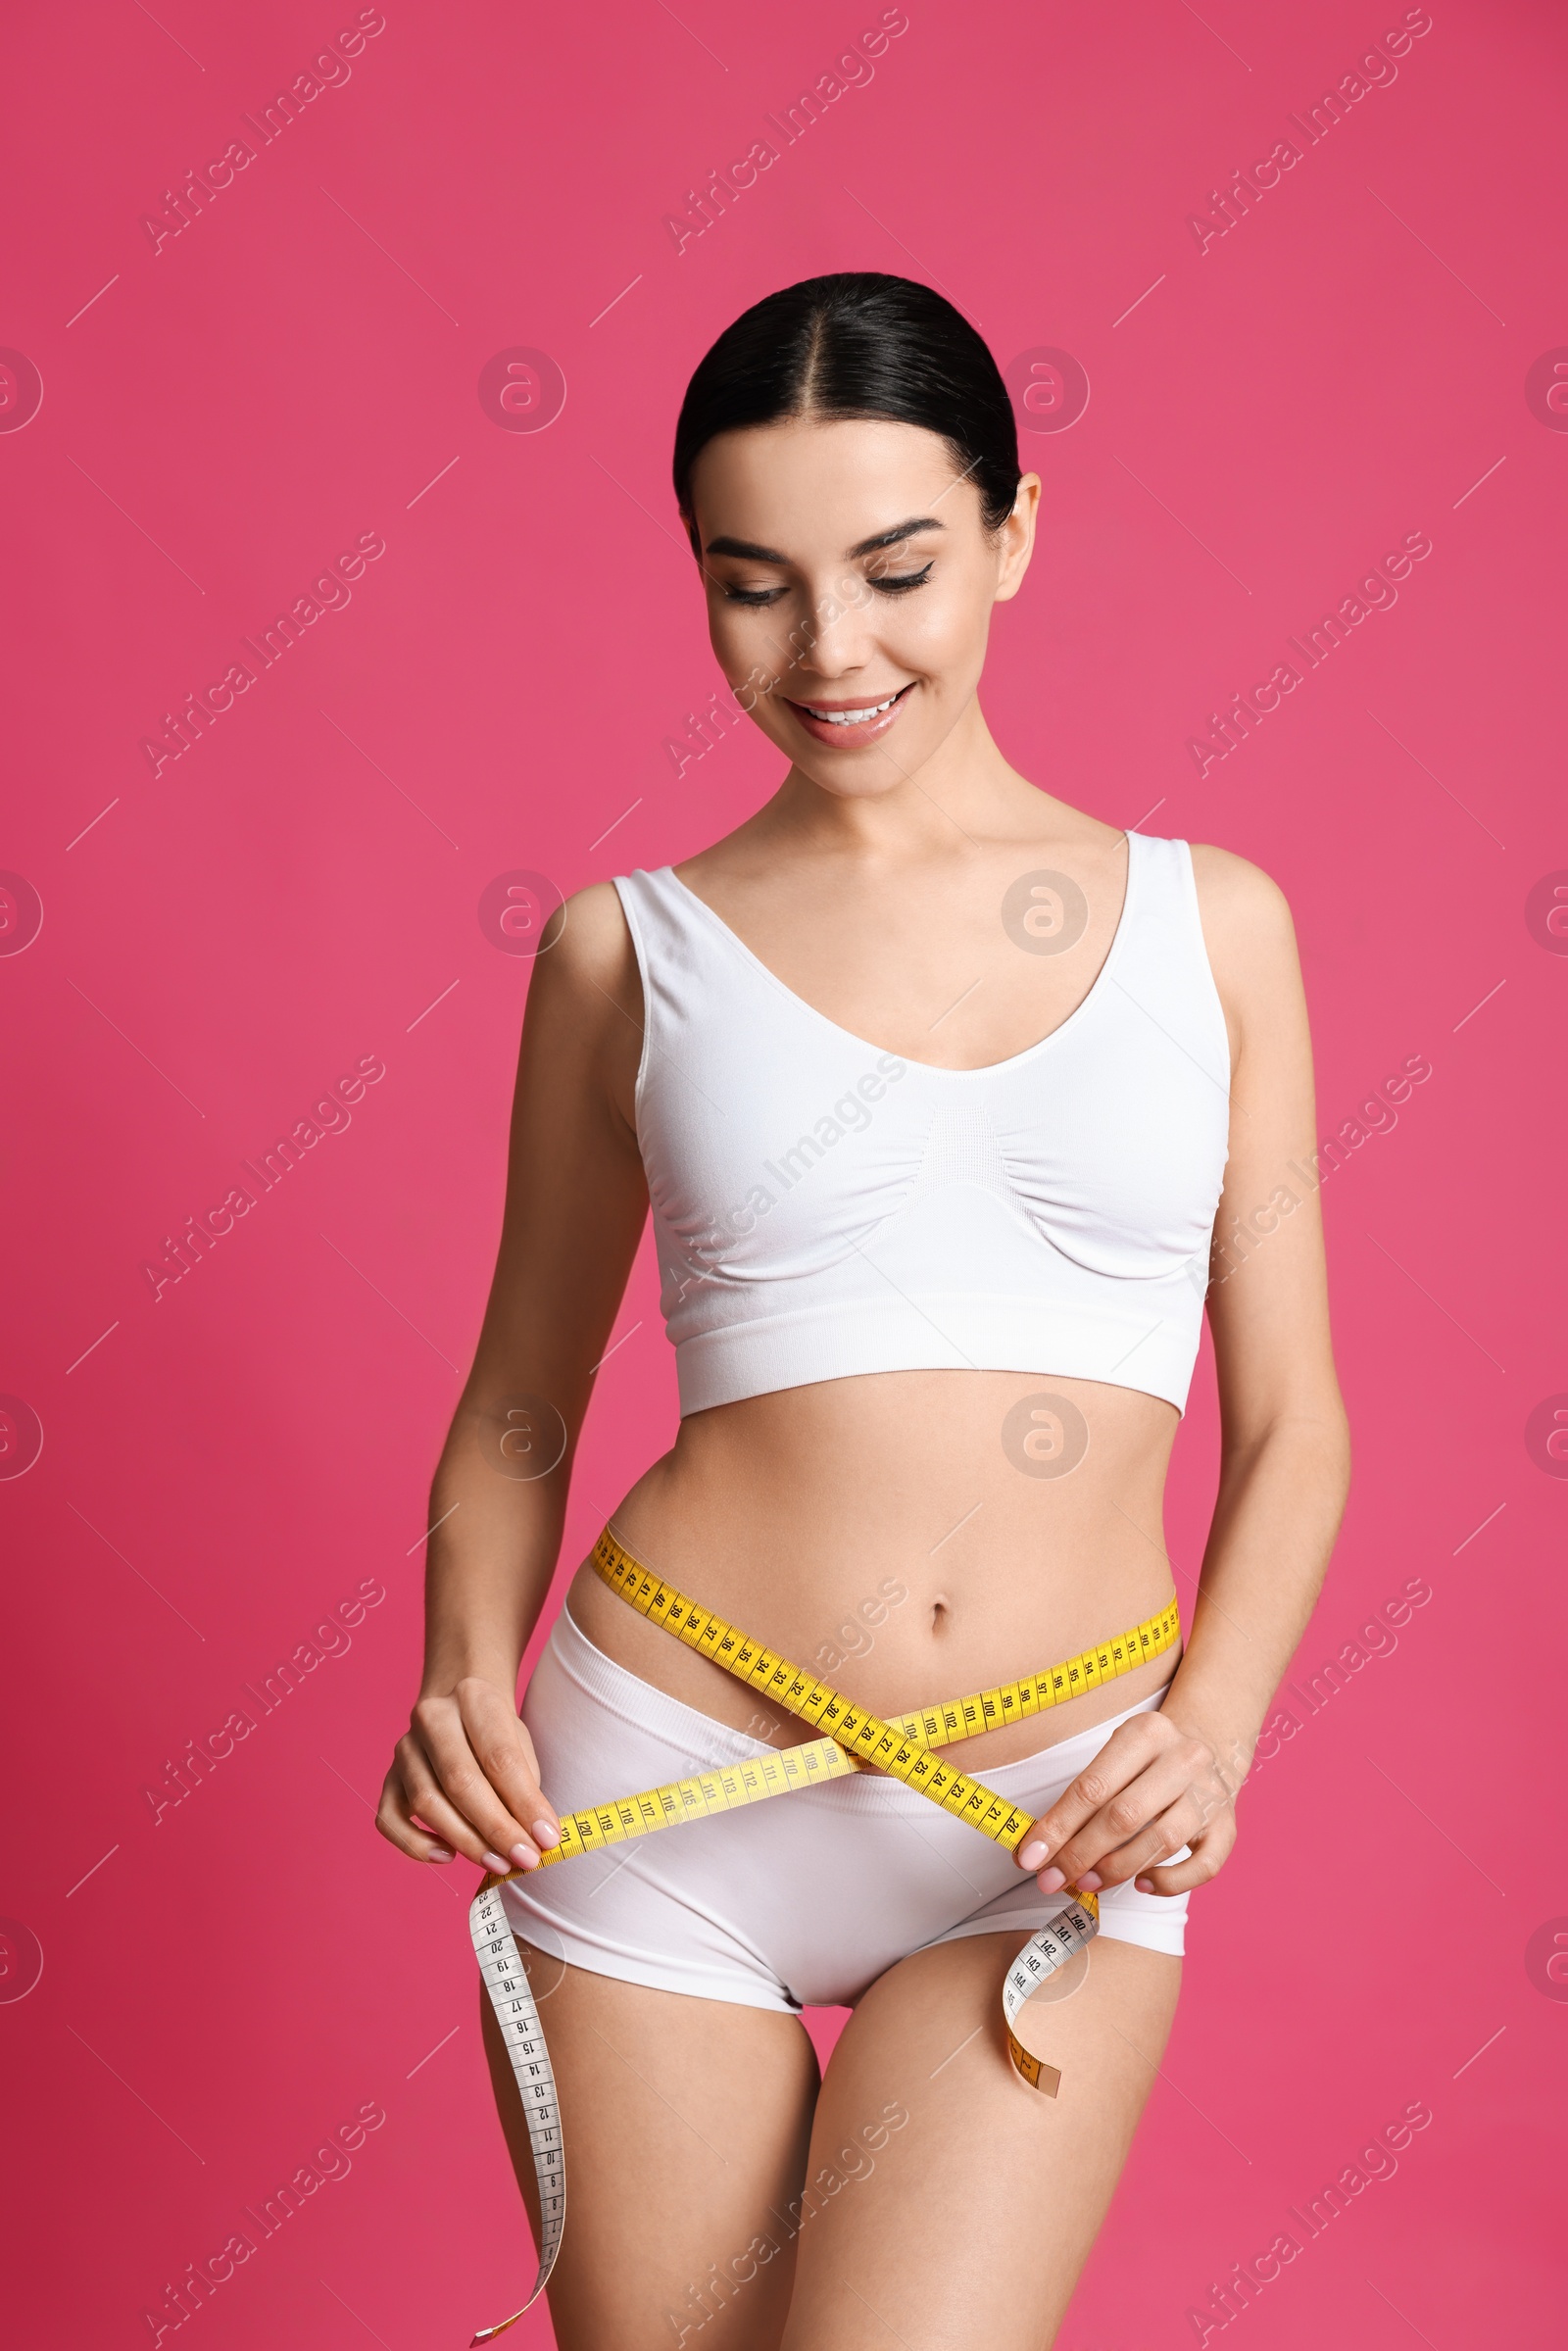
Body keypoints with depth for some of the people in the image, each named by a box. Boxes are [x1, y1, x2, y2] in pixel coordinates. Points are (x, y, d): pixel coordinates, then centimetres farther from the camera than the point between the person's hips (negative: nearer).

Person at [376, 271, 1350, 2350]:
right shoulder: (633, 949, 3)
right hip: (672, 1788, 0)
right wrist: (466, 1676, -7)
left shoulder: (1211, 920, 5)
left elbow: (1289, 1420, 7)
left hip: (1059, 1831, 0)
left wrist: (1215, 1718, -9)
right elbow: (520, 1403, 10)